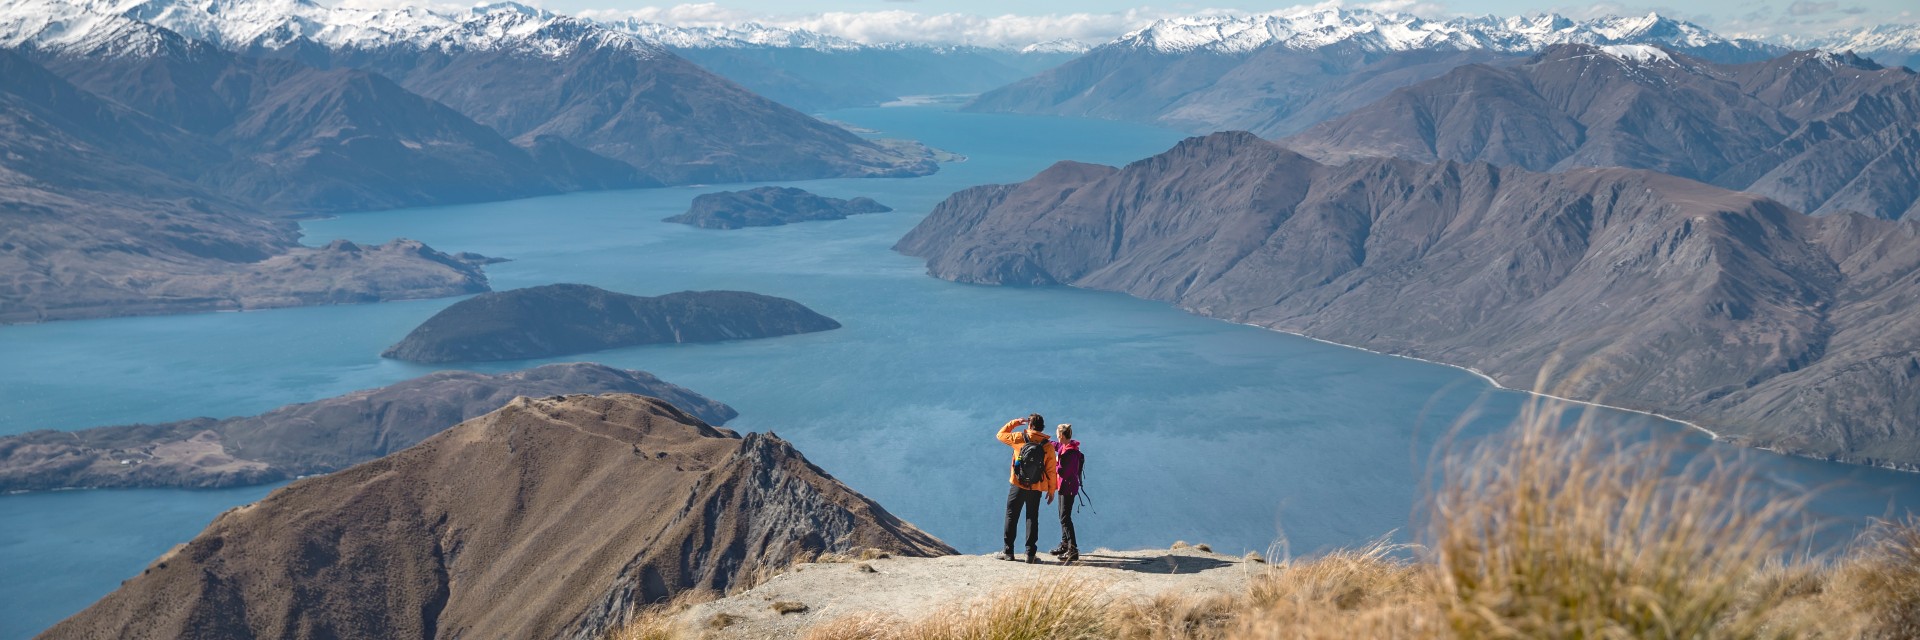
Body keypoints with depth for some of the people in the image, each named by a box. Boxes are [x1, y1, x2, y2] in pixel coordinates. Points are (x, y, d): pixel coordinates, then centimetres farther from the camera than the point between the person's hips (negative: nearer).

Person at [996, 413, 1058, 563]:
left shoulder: (1019, 438, -7)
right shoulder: (1048, 446, -5)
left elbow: (1001, 434, 9)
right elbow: (1051, 470, -3)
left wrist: (1015, 422, 17)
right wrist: (1051, 490, 6)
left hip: (1018, 486, -1)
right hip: (1036, 489, 1)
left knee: (1012, 517, 10)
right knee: (1032, 518, 7)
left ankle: (1008, 551, 10)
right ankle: (1030, 554, 1)